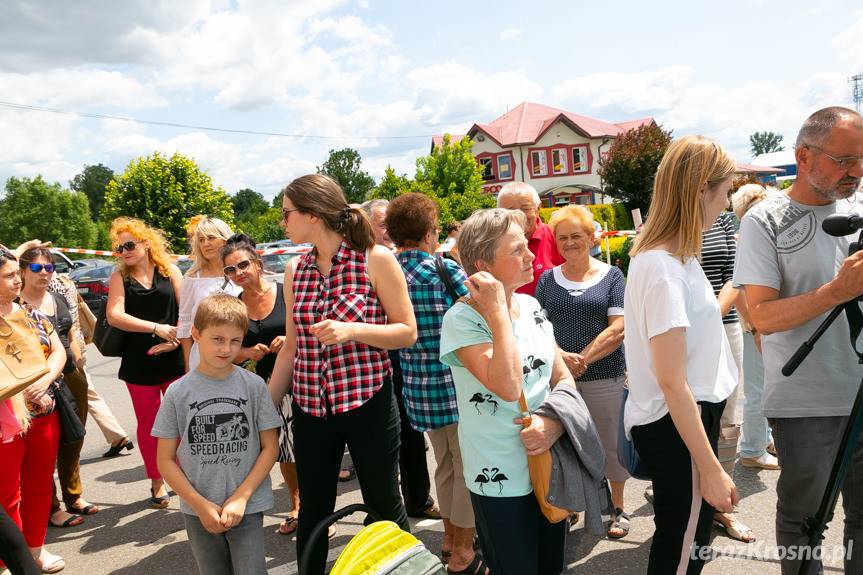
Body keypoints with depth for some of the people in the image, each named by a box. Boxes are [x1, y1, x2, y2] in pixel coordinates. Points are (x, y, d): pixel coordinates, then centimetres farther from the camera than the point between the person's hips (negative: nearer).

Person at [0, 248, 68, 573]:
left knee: (40, 485, 16)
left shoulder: (31, 313, 8)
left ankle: (35, 547, 32)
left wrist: (42, 382, -10)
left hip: (45, 414, 5)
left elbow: (58, 352, 6)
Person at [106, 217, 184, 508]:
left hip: (174, 361, 0)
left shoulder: (169, 270, 3)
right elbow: (114, 315, -11)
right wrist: (157, 328, -19)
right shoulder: (120, 276, 2)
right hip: (139, 364, 1)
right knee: (148, 425, 9)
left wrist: (174, 340, -13)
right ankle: (157, 483, 23)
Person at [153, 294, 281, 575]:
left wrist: (240, 497, -10)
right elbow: (166, 460, -1)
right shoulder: (178, 393, -5)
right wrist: (200, 505, -7)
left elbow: (270, 447, -3)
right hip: (198, 512, 1)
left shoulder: (253, 386, -6)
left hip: (247, 507, -1)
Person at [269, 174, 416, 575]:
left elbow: (407, 332, -7)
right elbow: (291, 348, 10)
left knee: (384, 506, 12)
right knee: (312, 511, 15)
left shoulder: (376, 260, -9)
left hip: (368, 403, -4)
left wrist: (350, 331, -21)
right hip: (310, 407, 4)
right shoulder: (296, 271, 5)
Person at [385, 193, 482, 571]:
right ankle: (463, 553, 20)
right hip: (454, 383, -6)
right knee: (467, 468, 9)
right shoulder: (445, 269, -15)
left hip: (416, 385, 7)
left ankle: (450, 539, 38)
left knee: (445, 465, 23)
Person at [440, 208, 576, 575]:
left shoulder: (532, 307, 3)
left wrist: (555, 423, -13)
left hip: (549, 466, 6)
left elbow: (563, 378, 7)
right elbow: (507, 386, -28)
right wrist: (497, 310, -24)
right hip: (501, 479, -6)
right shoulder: (462, 319, -17)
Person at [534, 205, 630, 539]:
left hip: (605, 377, -2)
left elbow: (618, 328, -8)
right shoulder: (548, 279, 8)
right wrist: (562, 357, -15)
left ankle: (618, 506, 27)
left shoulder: (611, 276, 1)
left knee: (610, 444, 8)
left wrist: (583, 359, -15)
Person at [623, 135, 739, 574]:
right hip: (675, 426, -10)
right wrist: (711, 471, -21)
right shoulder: (664, 268, -23)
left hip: (689, 413, 10)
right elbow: (672, 382, -24)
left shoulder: (672, 255, 7)